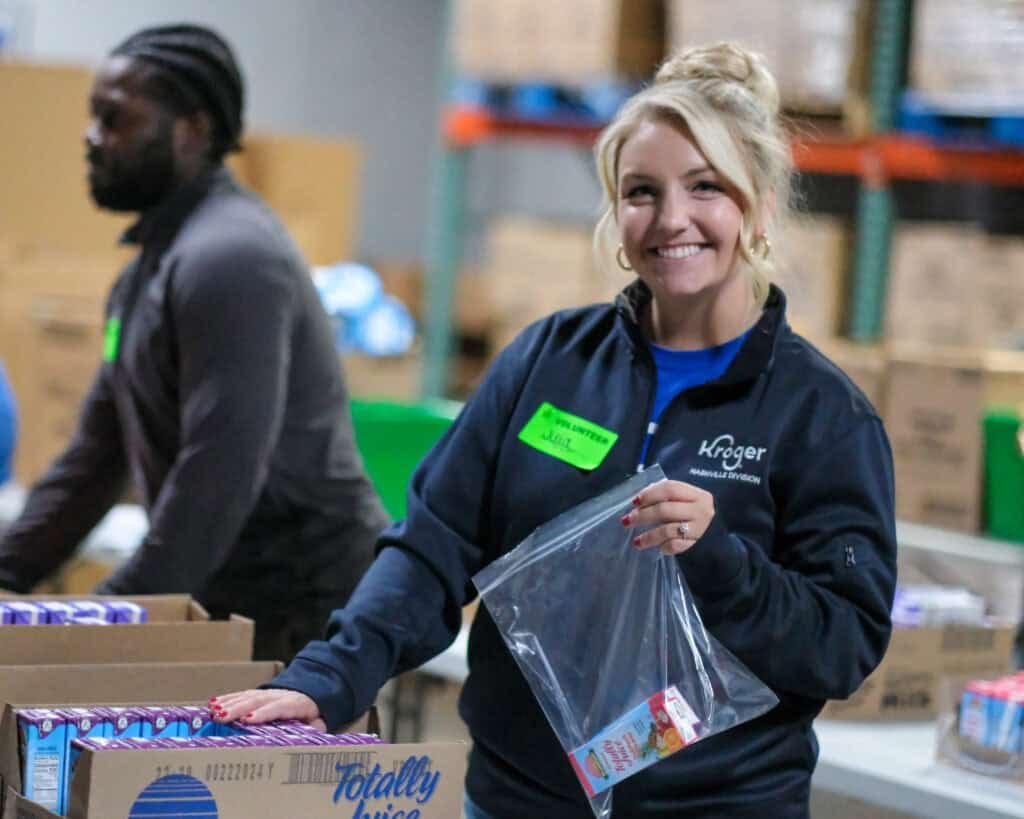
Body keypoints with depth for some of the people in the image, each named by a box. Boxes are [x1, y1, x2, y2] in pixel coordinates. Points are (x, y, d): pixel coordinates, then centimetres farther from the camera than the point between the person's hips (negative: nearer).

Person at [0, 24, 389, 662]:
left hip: (306, 610, -10)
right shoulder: (153, 268, 16)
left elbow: (219, 474, -25)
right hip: (238, 603, 10)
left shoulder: (227, 259, -17)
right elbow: (98, 453, 19)